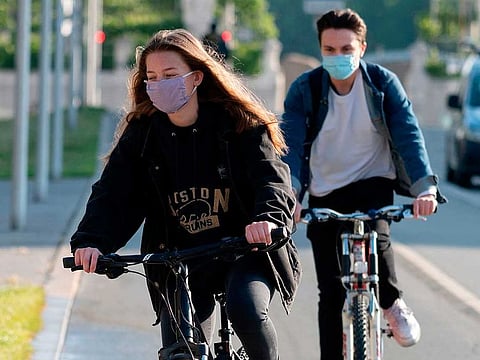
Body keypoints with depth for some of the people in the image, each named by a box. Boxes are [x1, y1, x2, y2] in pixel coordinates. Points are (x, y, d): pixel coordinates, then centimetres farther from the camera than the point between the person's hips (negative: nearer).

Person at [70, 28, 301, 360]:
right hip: (179, 262, 3)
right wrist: (91, 241, -27)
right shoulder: (141, 132, 0)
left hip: (244, 250, -3)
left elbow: (272, 178, -18)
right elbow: (113, 192, -8)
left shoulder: (239, 123, -8)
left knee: (246, 309, -32)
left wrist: (268, 219, -41)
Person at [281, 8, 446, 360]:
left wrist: (425, 187, -36)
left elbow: (408, 135, -19)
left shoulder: (383, 83, -11)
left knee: (374, 231, -33)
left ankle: (392, 303, -7)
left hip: (374, 181, -1)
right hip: (325, 192, 1)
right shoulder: (304, 89, -12)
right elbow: (291, 144, -21)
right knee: (331, 291, -2)